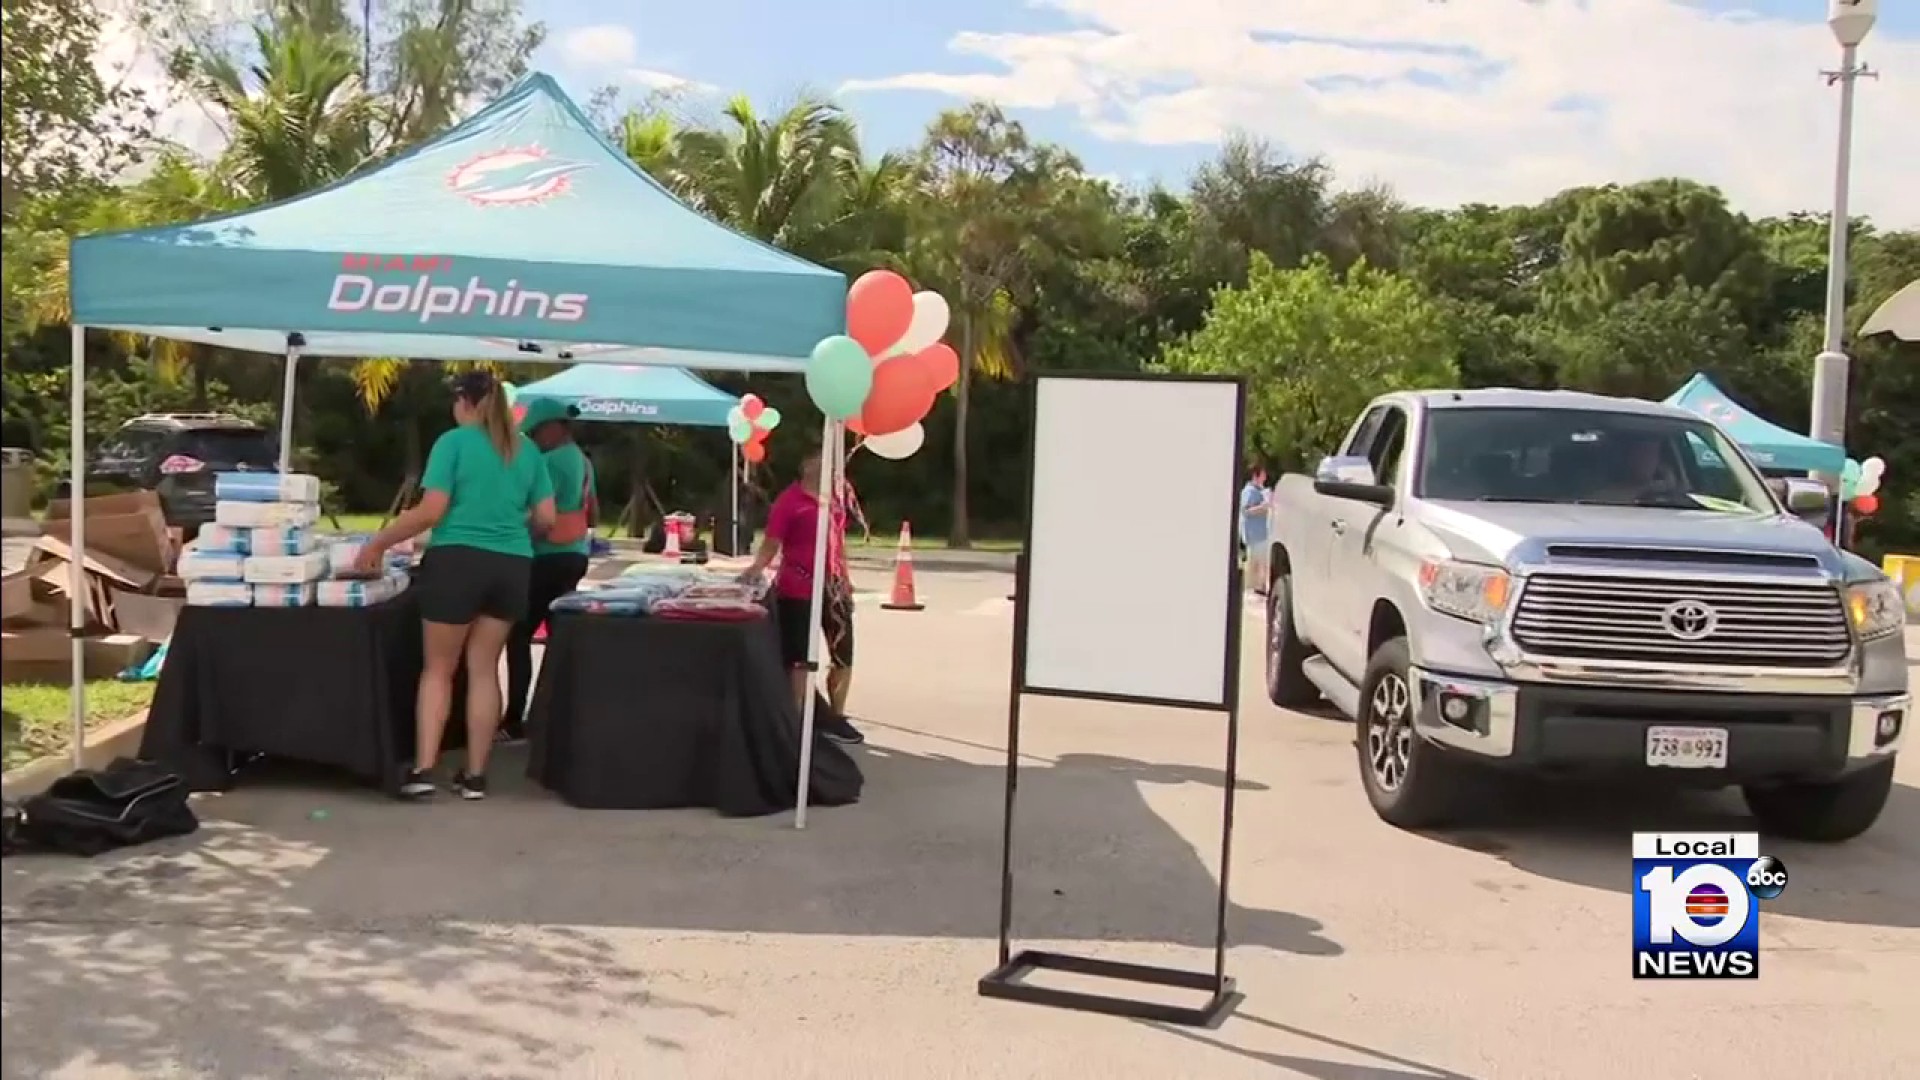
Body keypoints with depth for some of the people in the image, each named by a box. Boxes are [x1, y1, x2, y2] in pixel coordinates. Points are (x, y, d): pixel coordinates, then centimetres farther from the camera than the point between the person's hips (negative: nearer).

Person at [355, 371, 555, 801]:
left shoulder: (454, 441, -4)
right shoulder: (527, 450, 9)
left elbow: (431, 511, -11)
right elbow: (546, 519, 8)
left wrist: (379, 543, -2)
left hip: (457, 560, -4)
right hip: (512, 566, 4)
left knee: (438, 669, 6)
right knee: (484, 669, 10)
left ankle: (422, 770, 0)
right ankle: (475, 775, 11)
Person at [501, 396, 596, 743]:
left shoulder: (551, 461, -15)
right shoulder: (582, 461, 14)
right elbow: (593, 516, 20)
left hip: (550, 559, -10)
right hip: (574, 556, 10)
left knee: (519, 636, -6)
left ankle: (514, 723, -8)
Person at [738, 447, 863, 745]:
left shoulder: (835, 497, 12)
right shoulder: (789, 501, -9)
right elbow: (771, 544, -13)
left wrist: (845, 578, 18)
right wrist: (757, 567, -31)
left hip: (832, 586, 7)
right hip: (798, 589, -7)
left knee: (843, 655, 11)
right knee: (799, 658, -1)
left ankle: (834, 717, 25)